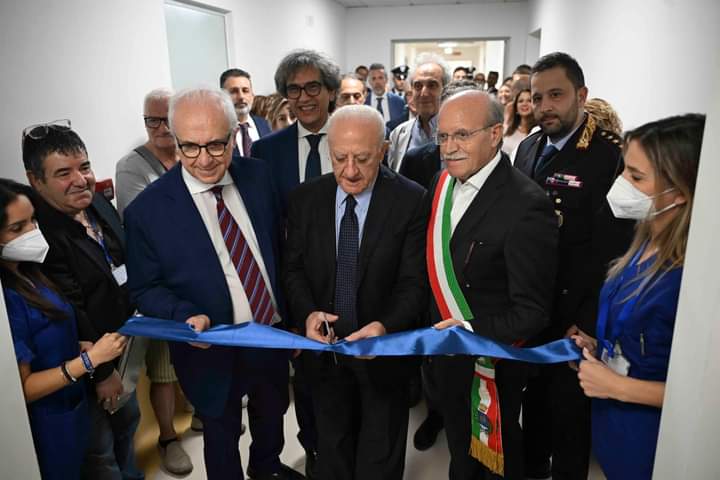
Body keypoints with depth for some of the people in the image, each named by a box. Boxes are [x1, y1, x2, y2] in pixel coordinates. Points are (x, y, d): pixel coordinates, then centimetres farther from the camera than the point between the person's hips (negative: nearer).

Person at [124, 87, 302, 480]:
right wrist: (188, 317, -26)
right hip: (213, 351, -4)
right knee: (221, 435, 20)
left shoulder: (258, 175, -8)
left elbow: (279, 248, 2)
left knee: (272, 412, 30)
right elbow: (145, 288, -8)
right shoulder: (147, 210, -18)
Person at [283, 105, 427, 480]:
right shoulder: (304, 198, -6)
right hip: (324, 347, 3)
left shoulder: (411, 201, -16)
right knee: (332, 448, 26)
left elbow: (414, 283, -16)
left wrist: (384, 327, -33)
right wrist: (308, 312, -19)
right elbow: (294, 267, -1)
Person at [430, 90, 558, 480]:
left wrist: (472, 331, -31)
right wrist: (432, 332, 3)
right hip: (444, 351, 6)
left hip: (489, 366, -6)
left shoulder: (526, 206, -27)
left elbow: (532, 312, -23)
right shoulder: (443, 182, -3)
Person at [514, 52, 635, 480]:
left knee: (568, 410, 12)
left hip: (572, 316, -6)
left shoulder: (610, 155, -18)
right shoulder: (529, 147, 4)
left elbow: (614, 251, -19)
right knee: (533, 395, 24)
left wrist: (587, 323, -17)